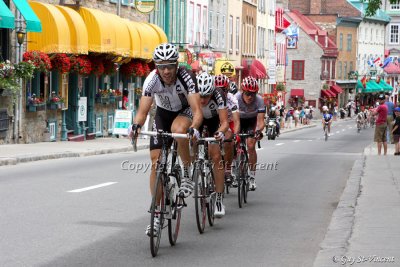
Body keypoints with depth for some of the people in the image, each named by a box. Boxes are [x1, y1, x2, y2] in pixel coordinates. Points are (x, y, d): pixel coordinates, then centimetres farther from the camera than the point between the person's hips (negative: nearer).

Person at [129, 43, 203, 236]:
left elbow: (197, 110, -38)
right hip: (163, 113, 3)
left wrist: (194, 128, -58)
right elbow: (143, 110, -27)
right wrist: (136, 125, -49)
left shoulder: (186, 77, -32)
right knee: (156, 162, -7)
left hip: (185, 111, -3)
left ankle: (187, 173, -16)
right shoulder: (152, 80, -26)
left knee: (178, 130, -39)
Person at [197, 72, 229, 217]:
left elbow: (225, 122, -39)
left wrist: (221, 132, -60)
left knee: (216, 157, -15)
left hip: (214, 120, -2)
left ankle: (219, 199, -11)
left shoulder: (218, 95, -37)